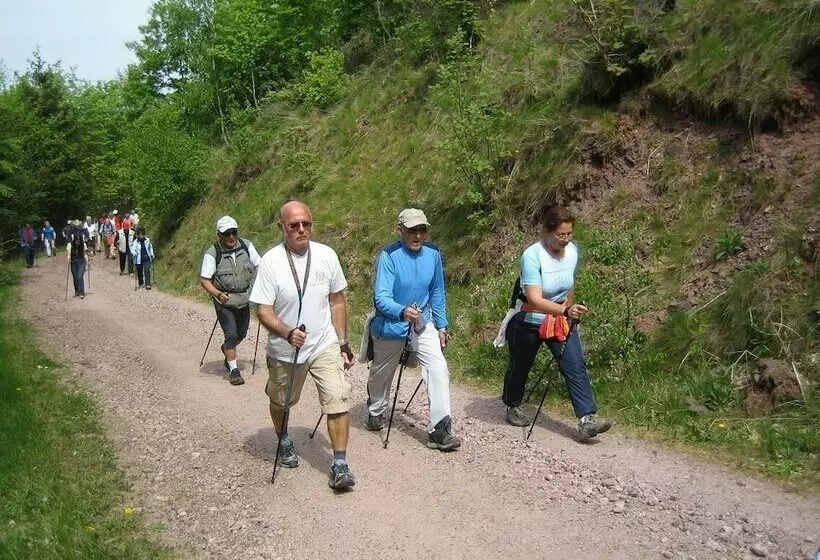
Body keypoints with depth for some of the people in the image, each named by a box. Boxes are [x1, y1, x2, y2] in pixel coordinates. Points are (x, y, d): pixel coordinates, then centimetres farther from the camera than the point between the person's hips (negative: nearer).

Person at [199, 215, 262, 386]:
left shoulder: (246, 246, -5)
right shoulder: (212, 254, -16)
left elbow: (260, 266, 7)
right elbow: (204, 280, -16)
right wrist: (217, 293, -33)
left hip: (244, 299, 5)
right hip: (224, 301, -4)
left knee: (241, 333, 17)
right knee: (231, 335, -9)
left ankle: (226, 349, 49)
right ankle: (234, 370, 5)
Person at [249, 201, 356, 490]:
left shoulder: (326, 255, -6)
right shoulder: (271, 261, -14)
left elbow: (337, 301, 4)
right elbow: (263, 310, -14)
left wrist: (343, 343, 4)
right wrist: (288, 332, -32)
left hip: (325, 346, 1)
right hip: (285, 350, -1)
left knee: (338, 401, -11)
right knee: (280, 402, 20)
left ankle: (339, 465, 0)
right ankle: (285, 443, 50)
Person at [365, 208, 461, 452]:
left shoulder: (433, 254, -9)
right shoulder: (388, 256, -24)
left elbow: (437, 293, 5)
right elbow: (381, 297, -32)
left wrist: (441, 326, 8)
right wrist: (403, 311, -51)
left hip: (422, 322, 3)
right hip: (390, 324, -3)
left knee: (438, 368, -16)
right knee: (382, 373, 19)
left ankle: (439, 430, -10)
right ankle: (376, 412, 48)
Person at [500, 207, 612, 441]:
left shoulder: (572, 251, -7)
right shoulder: (532, 256, -27)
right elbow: (535, 300, -36)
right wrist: (565, 310, -50)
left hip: (561, 321, 5)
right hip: (529, 322, -4)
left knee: (576, 366, -10)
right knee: (520, 367, 14)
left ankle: (587, 420, -13)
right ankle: (513, 407, 39)